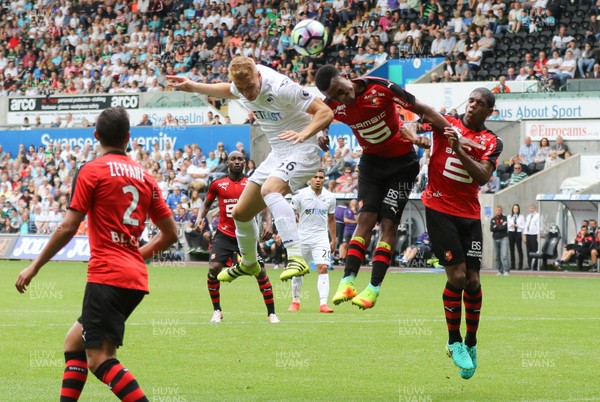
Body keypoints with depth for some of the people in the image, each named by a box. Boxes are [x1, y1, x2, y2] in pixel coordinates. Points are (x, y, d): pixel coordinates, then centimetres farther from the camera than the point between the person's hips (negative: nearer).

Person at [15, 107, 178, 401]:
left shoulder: (92, 171, -3)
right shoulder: (145, 176, 14)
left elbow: (68, 228, -8)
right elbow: (170, 233, 14)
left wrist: (34, 267, 0)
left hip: (106, 275, -8)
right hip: (136, 277, 8)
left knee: (99, 360, -10)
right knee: (75, 341, 19)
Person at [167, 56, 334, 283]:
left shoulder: (280, 87, -27)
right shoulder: (241, 84, -5)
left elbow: (325, 112, -26)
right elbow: (227, 90, 23)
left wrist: (304, 134, -42)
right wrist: (193, 87, 17)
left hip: (301, 152, -8)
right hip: (277, 154, 8)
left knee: (269, 190, -37)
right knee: (241, 213, 12)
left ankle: (296, 258, -44)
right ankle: (248, 264, 41)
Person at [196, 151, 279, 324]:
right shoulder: (218, 184, 2)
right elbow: (207, 203, 15)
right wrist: (200, 218, -3)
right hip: (224, 234, 0)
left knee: (260, 271, -6)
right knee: (213, 269, -14)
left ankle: (271, 313, 7)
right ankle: (217, 311, 6)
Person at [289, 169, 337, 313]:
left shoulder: (330, 197, 5)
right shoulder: (300, 195, -4)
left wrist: (333, 240, 17)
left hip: (321, 237, 1)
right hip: (302, 237, -1)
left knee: (323, 268, -15)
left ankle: (323, 303, -20)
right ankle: (295, 301, 25)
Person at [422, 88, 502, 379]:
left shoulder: (492, 143, 7)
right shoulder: (447, 124, 3)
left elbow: (482, 177, -9)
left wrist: (459, 150, -19)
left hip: (469, 213, 3)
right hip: (439, 209, -3)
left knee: (473, 279, 1)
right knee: (457, 276, -10)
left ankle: (471, 343, 18)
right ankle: (454, 342, 6)